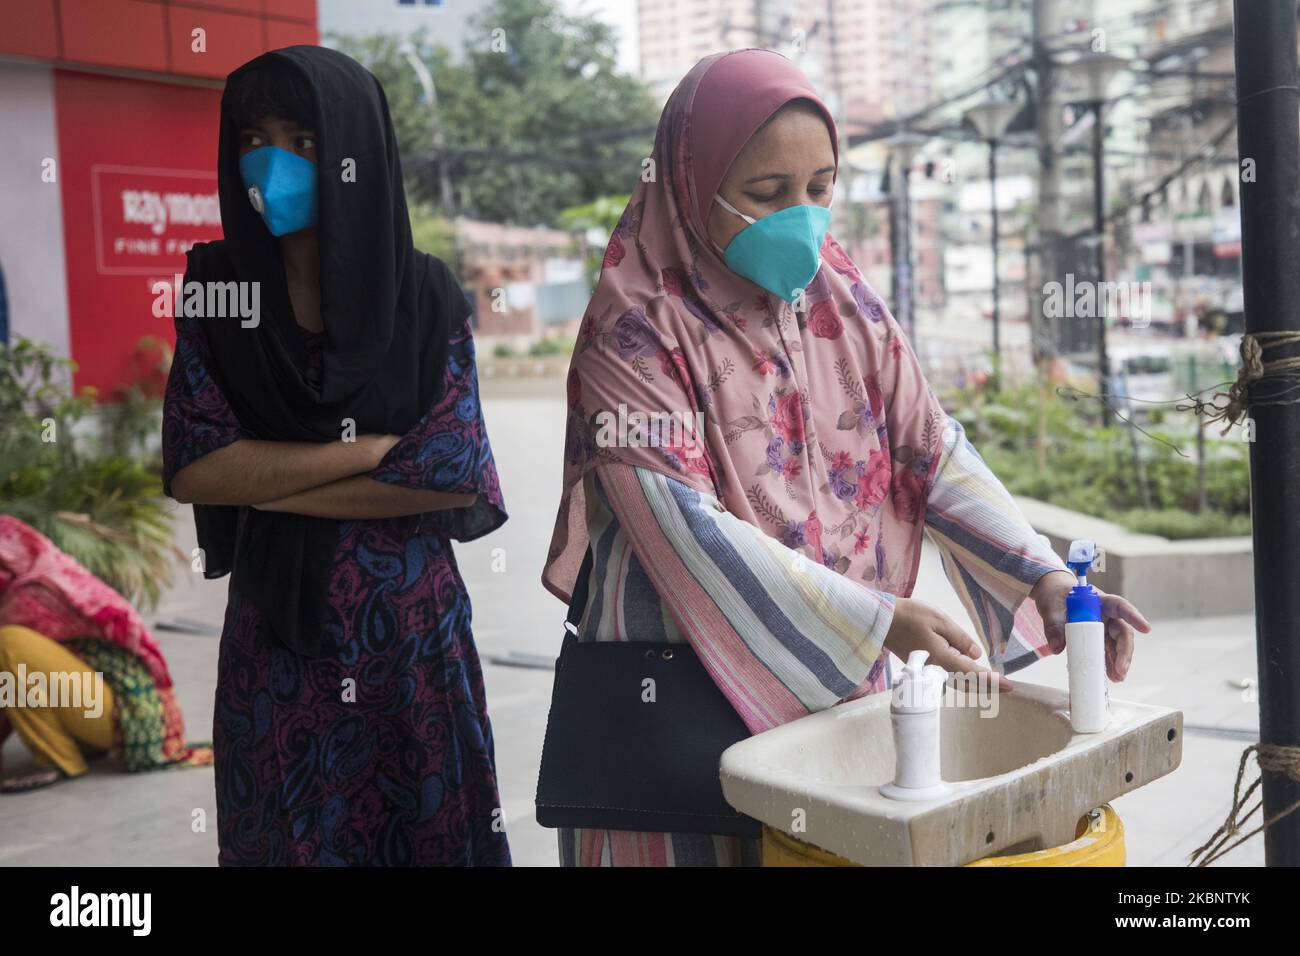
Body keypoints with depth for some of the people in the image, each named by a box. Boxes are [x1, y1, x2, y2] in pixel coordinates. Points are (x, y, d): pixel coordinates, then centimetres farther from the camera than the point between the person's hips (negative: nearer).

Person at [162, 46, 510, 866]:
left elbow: (457, 474, -15)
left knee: (425, 832, 10)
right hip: (272, 639, 1)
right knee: (286, 838, 13)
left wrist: (266, 483, -14)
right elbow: (191, 467, -12)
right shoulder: (218, 287, -3)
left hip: (411, 631, -1)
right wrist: (380, 447, -16)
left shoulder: (426, 295, -7)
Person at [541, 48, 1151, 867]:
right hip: (687, 695, -4)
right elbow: (685, 528, -22)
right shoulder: (637, 334, -14)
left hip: (845, 679, 5)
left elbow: (935, 453, 0)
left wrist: (1042, 575, -15)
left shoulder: (847, 306, 2)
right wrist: (875, 619, -27)